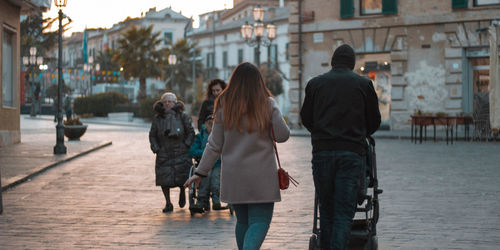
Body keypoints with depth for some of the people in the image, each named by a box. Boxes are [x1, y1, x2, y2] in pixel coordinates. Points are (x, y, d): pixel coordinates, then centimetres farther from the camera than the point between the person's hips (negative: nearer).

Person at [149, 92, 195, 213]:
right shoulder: (157, 119, 8)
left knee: (182, 178, -9)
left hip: (181, 154, -2)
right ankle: (168, 204, 12)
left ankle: (182, 192, 26)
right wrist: (156, 148, 1)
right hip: (164, 155, 2)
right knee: (164, 180, -4)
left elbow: (191, 132, 7)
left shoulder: (182, 116, 4)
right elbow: (152, 135, 14)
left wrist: (186, 145, -3)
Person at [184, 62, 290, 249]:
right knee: (260, 221, -5)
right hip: (261, 176, -3)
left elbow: (215, 145, 2)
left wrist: (201, 172, 8)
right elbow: (283, 135, -2)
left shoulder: (224, 106, 2)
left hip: (233, 176, 3)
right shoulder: (268, 104, -3)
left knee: (242, 221, 16)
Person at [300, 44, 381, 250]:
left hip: (322, 152, 1)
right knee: (344, 212, -3)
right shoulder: (364, 84, 7)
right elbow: (374, 121, 14)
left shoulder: (315, 83, 9)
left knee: (326, 210, 10)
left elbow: (306, 118, 15)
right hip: (351, 153, -1)